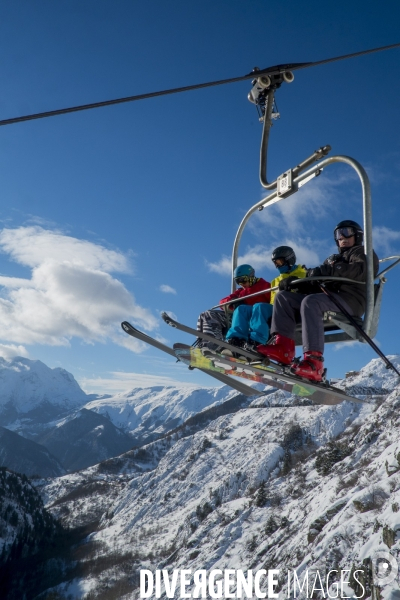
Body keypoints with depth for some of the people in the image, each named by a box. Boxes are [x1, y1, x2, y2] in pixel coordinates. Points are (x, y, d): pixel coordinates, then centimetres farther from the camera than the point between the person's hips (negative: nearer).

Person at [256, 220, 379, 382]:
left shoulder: (363, 252, 15)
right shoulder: (333, 259, 36)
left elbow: (359, 270, -10)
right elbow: (316, 278, 21)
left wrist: (325, 271, -18)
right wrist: (293, 280, 0)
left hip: (351, 300, -7)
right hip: (330, 299, 8)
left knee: (310, 301, -36)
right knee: (283, 296, -5)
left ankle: (313, 361, -49)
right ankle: (282, 345, -26)